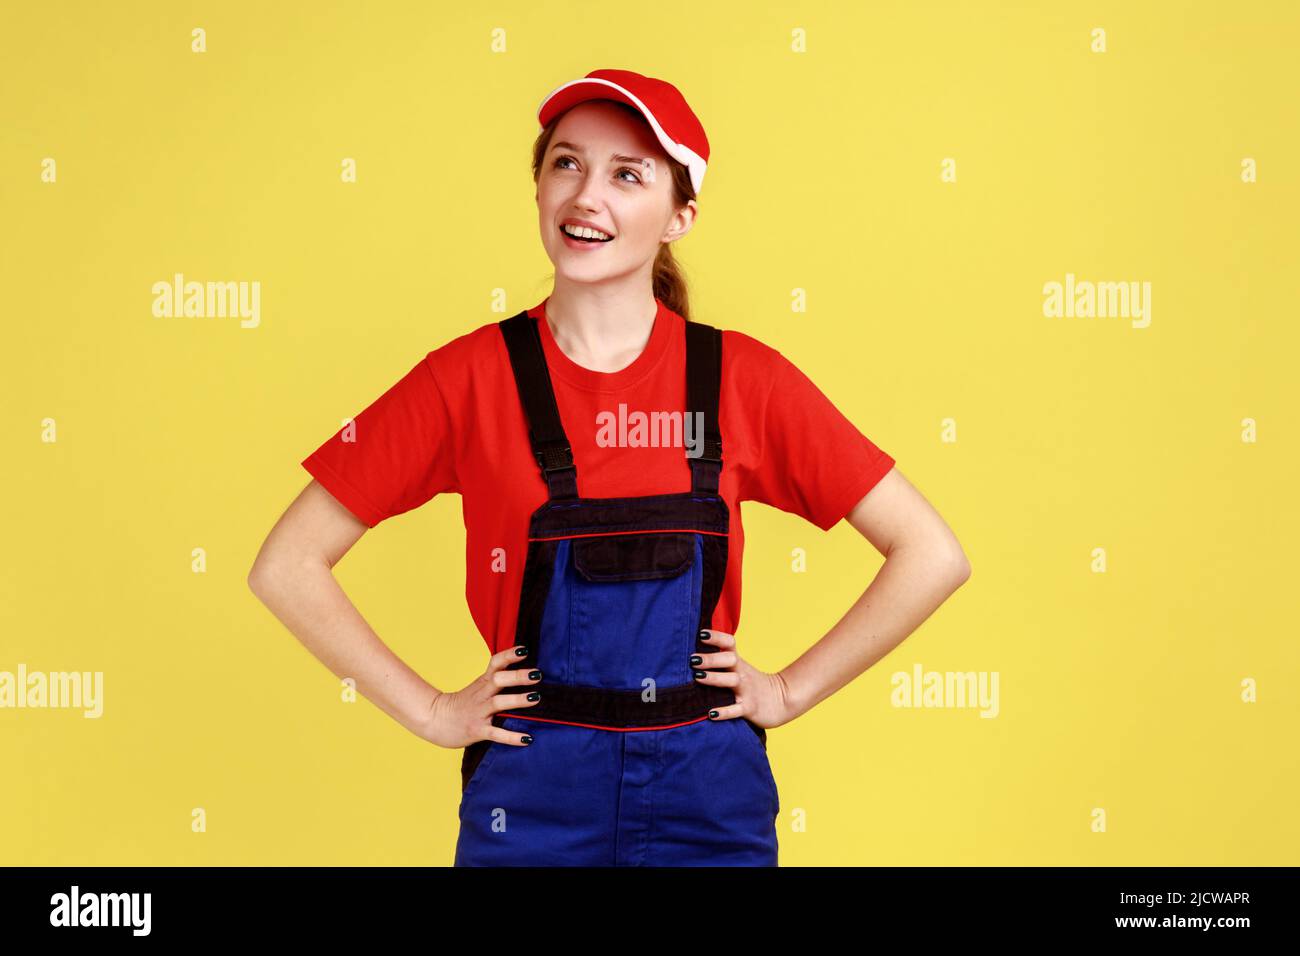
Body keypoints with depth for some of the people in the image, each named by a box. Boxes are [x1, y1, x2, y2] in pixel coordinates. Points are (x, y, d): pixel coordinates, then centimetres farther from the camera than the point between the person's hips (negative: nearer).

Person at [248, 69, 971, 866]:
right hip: (532, 796, 0)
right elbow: (287, 566, -3)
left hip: (708, 796, 1)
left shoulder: (740, 378, -4)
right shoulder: (471, 378, -5)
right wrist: (431, 711, -4)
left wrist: (791, 690, -2)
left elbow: (933, 555, 0)